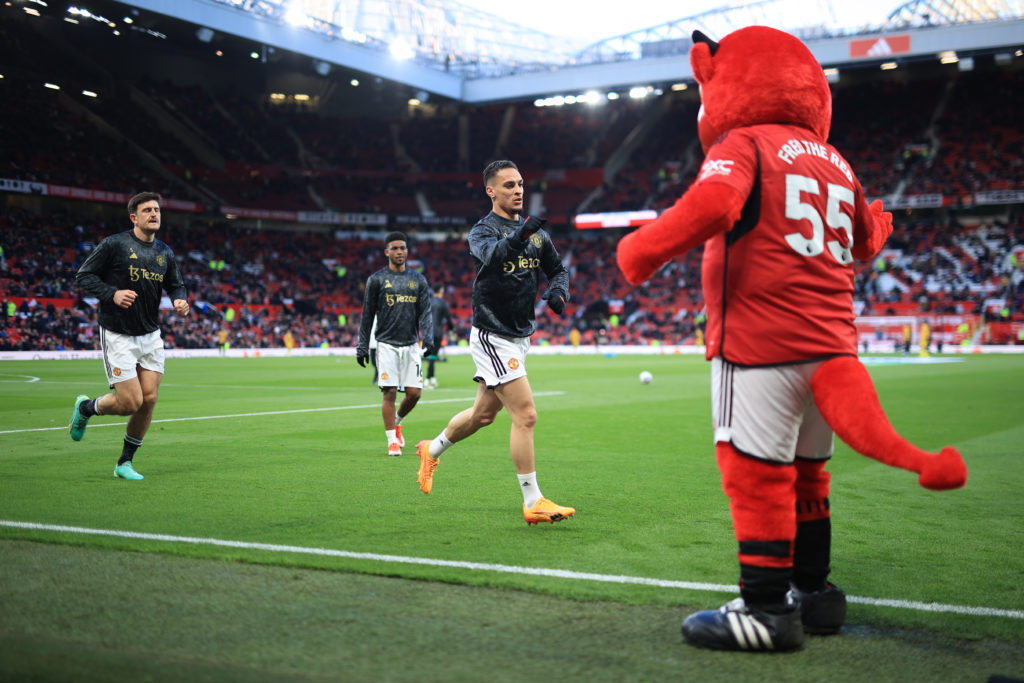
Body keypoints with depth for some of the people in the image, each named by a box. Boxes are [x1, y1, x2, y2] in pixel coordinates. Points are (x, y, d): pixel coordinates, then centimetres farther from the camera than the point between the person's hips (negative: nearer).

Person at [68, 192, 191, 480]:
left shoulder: (164, 253, 8)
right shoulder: (115, 244, -9)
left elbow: (176, 285, 20)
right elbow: (84, 276, -6)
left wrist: (180, 300, -3)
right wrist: (112, 294, -21)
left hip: (151, 336, 6)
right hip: (117, 336, -5)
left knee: (149, 399, -1)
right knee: (130, 402, -11)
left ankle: (125, 463, 17)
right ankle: (85, 407, 23)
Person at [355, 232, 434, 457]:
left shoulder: (418, 280, 11)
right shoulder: (376, 279, 3)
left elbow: (424, 313, 8)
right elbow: (367, 316, 4)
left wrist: (428, 338, -8)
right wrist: (362, 346, 1)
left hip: (411, 344, 3)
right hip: (387, 343, -3)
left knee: (414, 392, 0)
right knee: (390, 392, -8)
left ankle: (397, 422, 29)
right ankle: (392, 441, 2)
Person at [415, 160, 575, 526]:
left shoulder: (536, 232, 9)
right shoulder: (483, 230, -12)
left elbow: (557, 269, 18)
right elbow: (492, 256, -35)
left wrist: (558, 292, -4)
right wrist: (520, 236, -54)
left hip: (519, 337, 8)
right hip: (493, 337, -8)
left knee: (483, 413, 21)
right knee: (525, 415, -14)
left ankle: (431, 451, 44)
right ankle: (533, 502, -6)